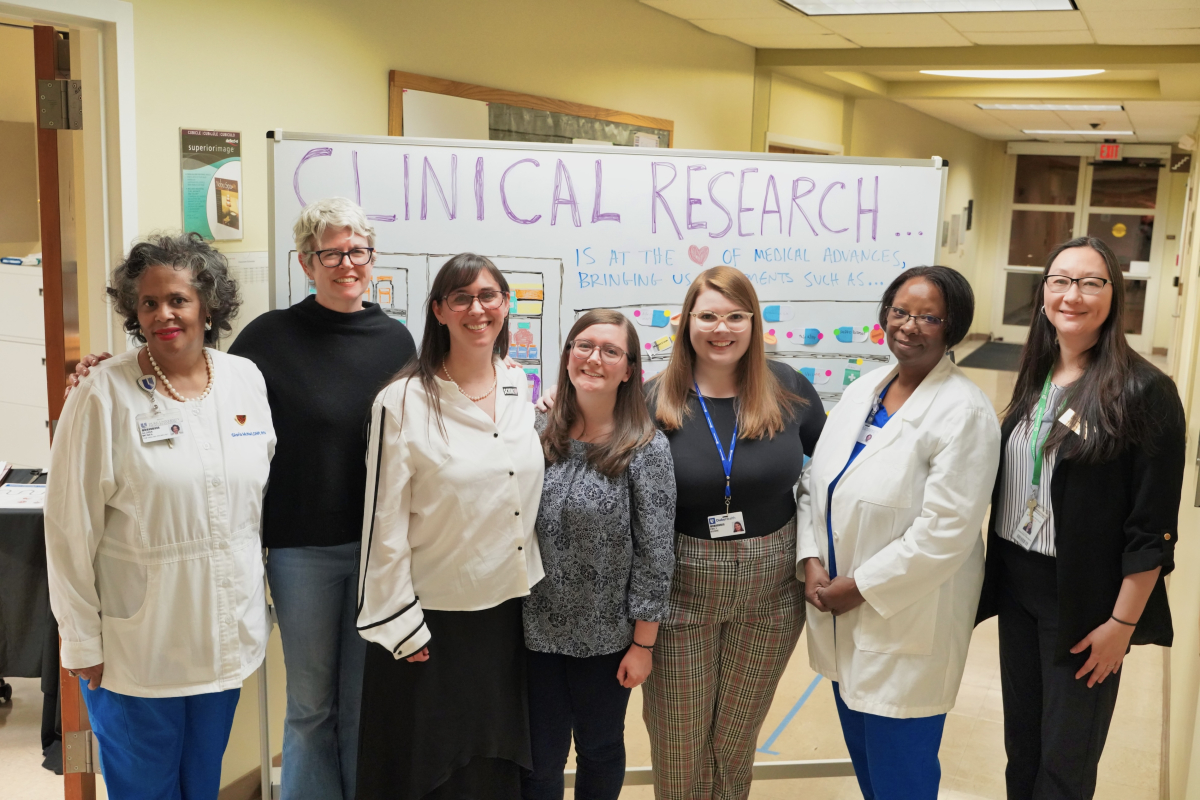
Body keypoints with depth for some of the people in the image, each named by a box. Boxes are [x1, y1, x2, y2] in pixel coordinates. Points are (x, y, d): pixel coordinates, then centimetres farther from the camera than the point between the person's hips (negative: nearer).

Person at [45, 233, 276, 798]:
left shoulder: (247, 379, 1)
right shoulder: (104, 396, -12)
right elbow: (71, 529, -10)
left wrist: (259, 598, 12)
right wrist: (83, 644, -8)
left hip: (227, 635, 4)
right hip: (137, 643, -3)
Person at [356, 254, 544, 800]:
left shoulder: (523, 391, 3)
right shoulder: (403, 402, -12)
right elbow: (384, 523, -11)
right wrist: (399, 625, -10)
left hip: (511, 610, 5)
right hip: (433, 617, -4)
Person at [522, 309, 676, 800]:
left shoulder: (647, 448, -12)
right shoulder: (538, 433, -3)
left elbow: (655, 553, -10)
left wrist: (643, 643, -9)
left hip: (607, 637, -2)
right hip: (536, 630, 2)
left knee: (601, 749, 18)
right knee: (539, 758, 13)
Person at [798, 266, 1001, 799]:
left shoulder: (963, 412, -16)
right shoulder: (862, 391, 7)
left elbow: (946, 533, -20)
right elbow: (815, 482, 9)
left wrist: (861, 588, -16)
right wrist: (811, 561, -5)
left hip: (908, 623, -6)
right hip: (841, 616, 7)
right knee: (861, 751, 21)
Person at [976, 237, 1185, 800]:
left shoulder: (1144, 391, -15)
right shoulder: (1035, 378, 4)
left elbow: (1153, 528, -14)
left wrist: (1124, 622, -14)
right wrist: (996, 572, 9)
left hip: (1083, 598, -5)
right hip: (1016, 584, 5)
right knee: (1020, 741, 18)